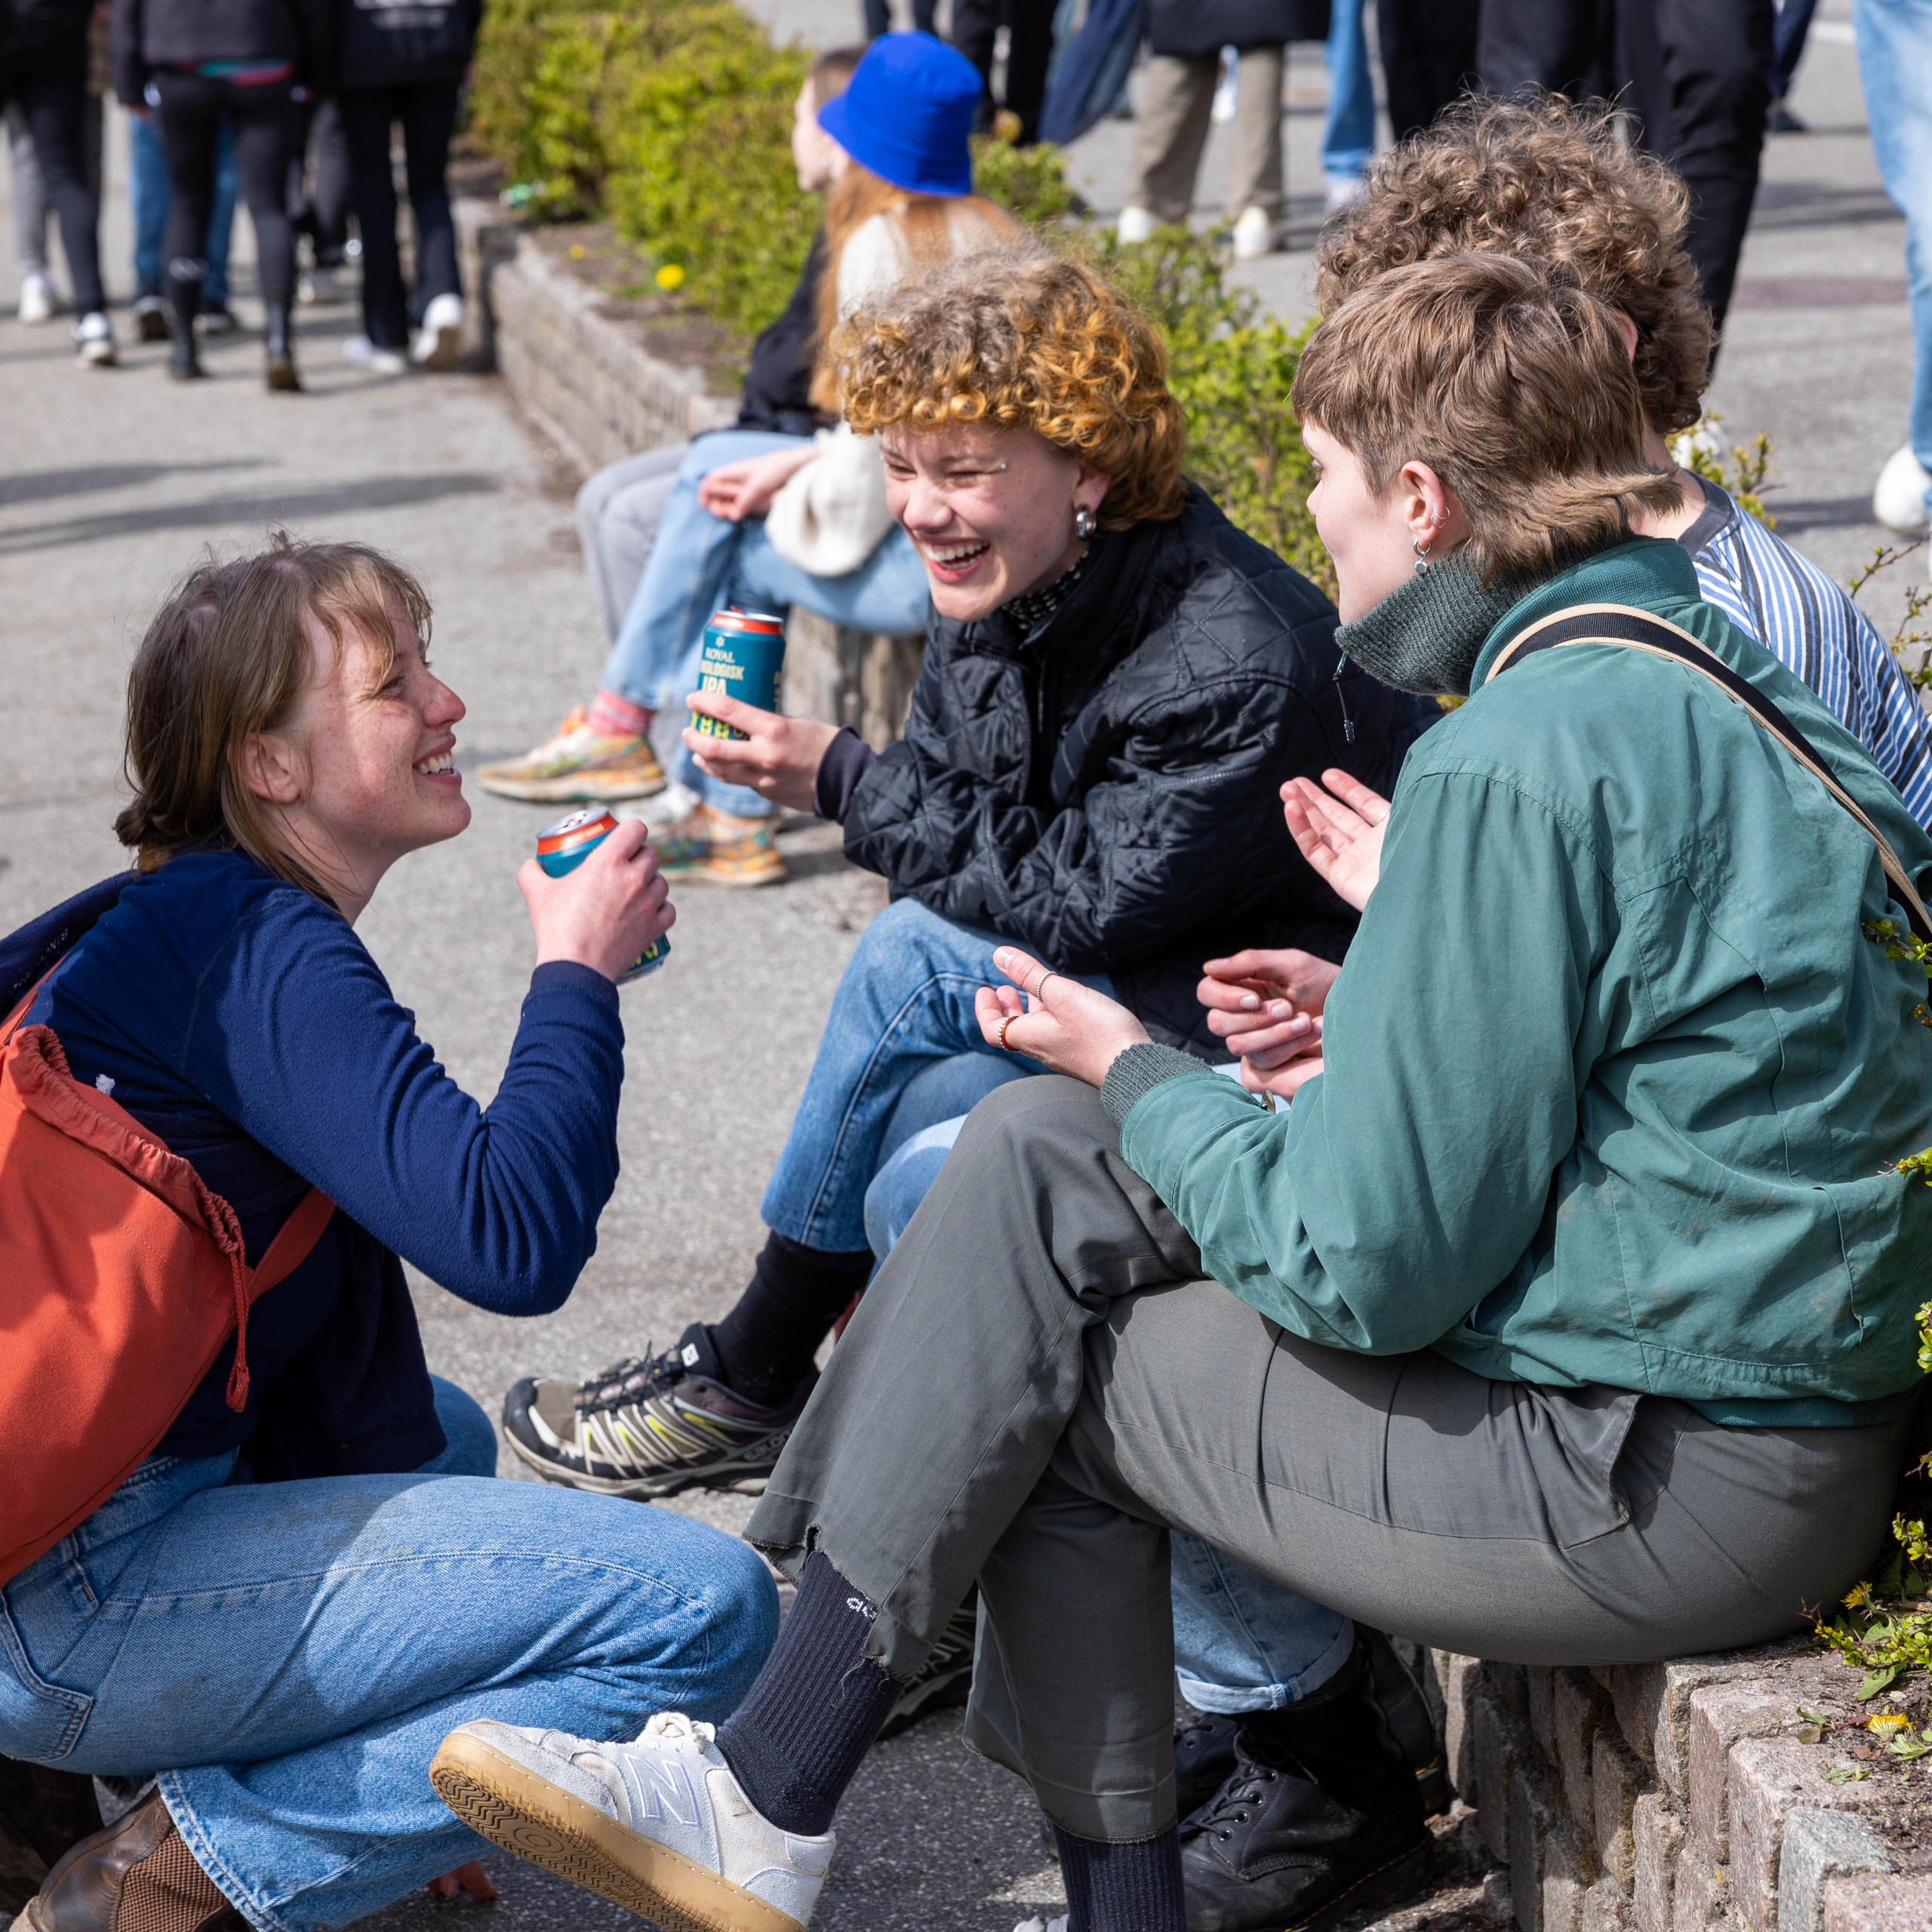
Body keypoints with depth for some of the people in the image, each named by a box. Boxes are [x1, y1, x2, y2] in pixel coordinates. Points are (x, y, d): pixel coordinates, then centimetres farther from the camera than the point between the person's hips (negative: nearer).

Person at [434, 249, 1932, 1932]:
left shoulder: (1522, 764, -20)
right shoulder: (1726, 677, 9)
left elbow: (1365, 1272, -18)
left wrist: (1135, 1077, -2)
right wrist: (1379, 1037, 11)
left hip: (1670, 1496, -9)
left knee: (1033, 1371, -1)